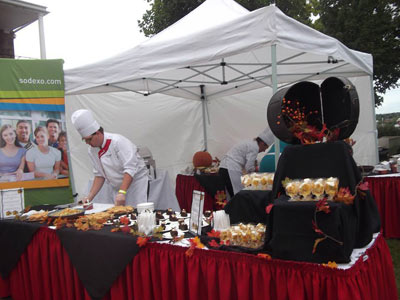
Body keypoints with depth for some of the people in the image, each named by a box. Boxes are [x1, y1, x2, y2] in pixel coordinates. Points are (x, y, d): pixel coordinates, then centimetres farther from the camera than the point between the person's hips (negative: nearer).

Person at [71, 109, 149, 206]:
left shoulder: (117, 141, -22)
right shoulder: (92, 150, 1)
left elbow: (130, 169, -27)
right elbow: (99, 175, 9)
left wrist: (122, 192, -33)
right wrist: (90, 196, 1)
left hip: (135, 181, -6)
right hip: (116, 187, 7)